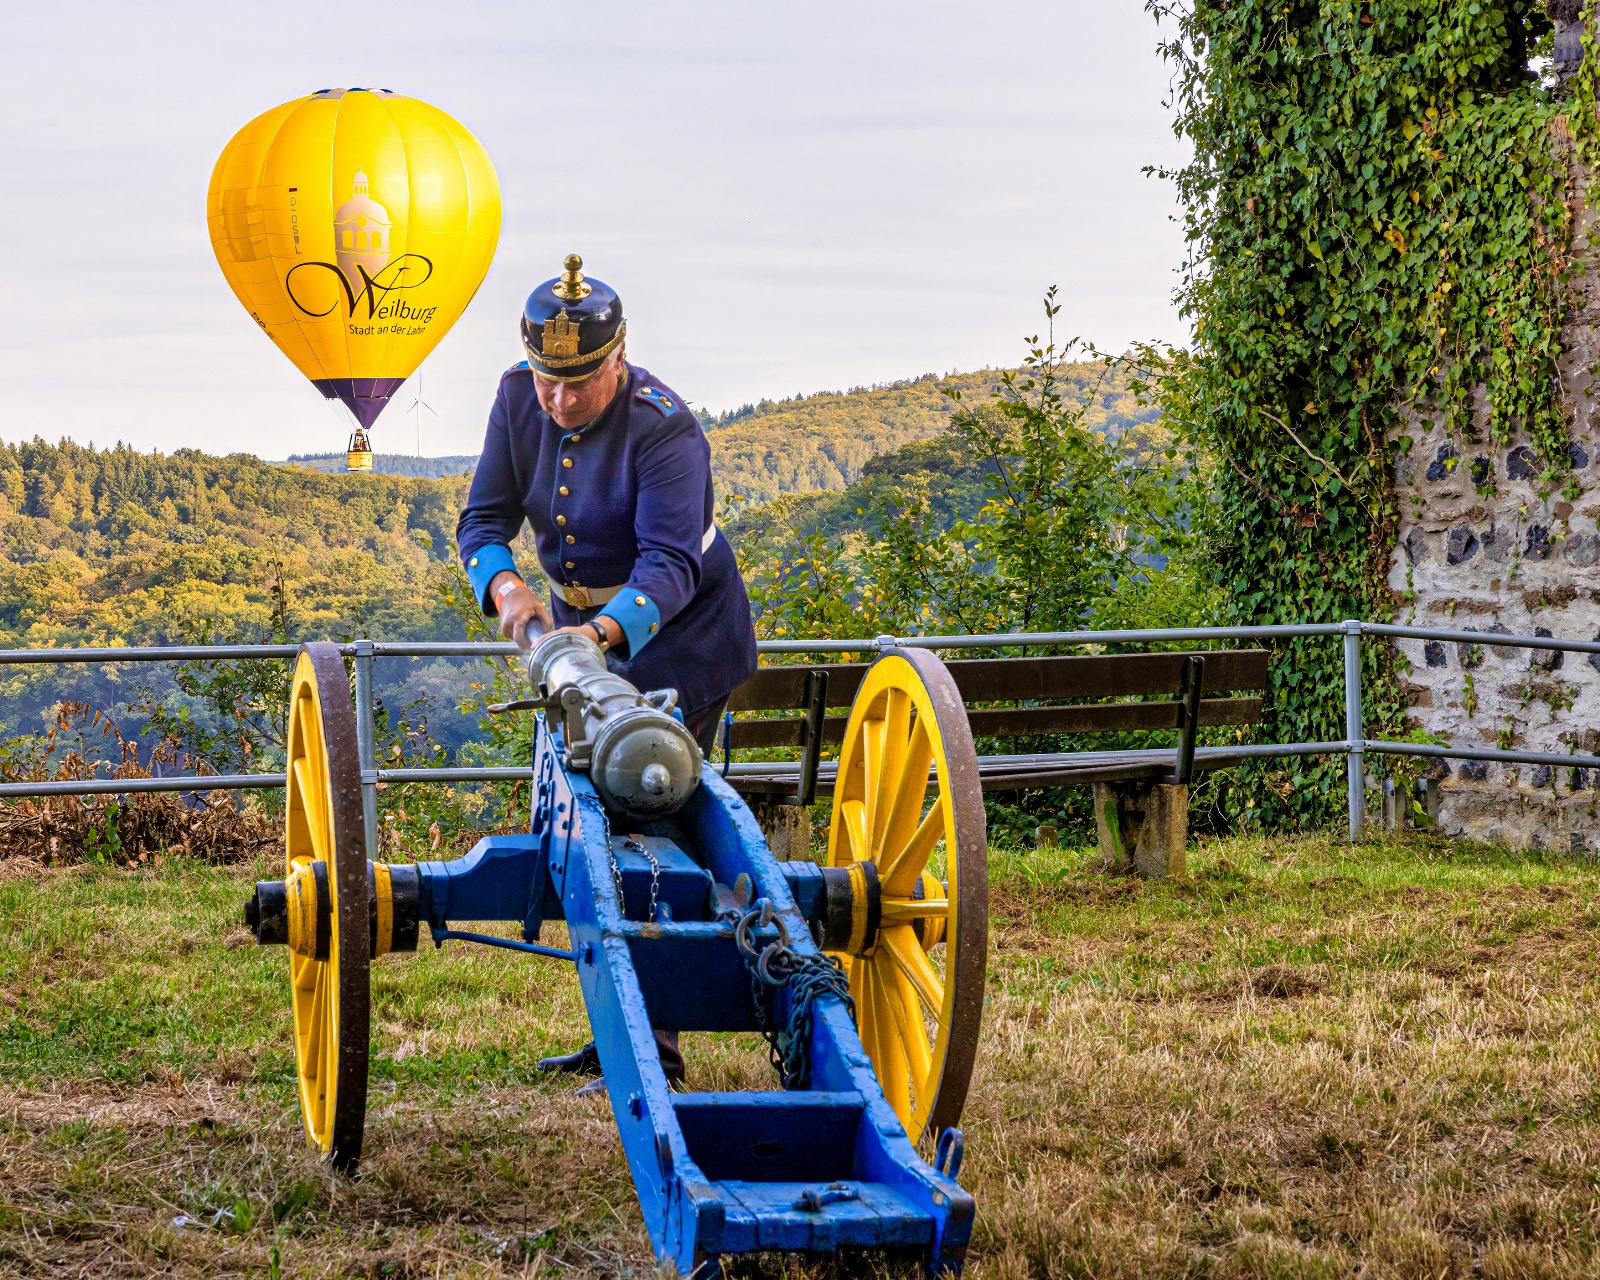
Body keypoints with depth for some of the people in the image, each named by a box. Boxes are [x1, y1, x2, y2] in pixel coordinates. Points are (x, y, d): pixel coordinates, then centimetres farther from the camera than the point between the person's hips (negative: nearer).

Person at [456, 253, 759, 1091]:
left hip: (679, 631, -7)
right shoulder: (518, 397, -8)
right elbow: (484, 517, -9)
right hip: (581, 622, 7)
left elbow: (670, 562, -35)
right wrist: (505, 588, -31)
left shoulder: (664, 429, -26)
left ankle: (655, 1044, -9)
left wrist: (602, 631, -52)